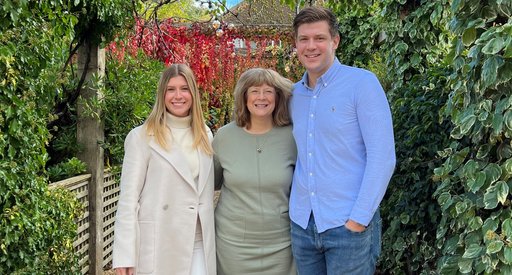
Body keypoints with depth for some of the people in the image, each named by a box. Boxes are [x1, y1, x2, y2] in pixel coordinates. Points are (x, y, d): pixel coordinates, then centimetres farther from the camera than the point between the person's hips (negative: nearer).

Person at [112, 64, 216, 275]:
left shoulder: (205, 136, 10)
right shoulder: (142, 137, -6)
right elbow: (129, 198, -7)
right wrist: (124, 256, -12)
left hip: (199, 244, 4)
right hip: (158, 245, -4)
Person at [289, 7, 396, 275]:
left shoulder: (362, 83, -8)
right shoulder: (293, 94, 9)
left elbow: (382, 157, -13)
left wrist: (359, 219, -16)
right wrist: (294, 207, 8)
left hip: (349, 225, -5)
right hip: (301, 224, 5)